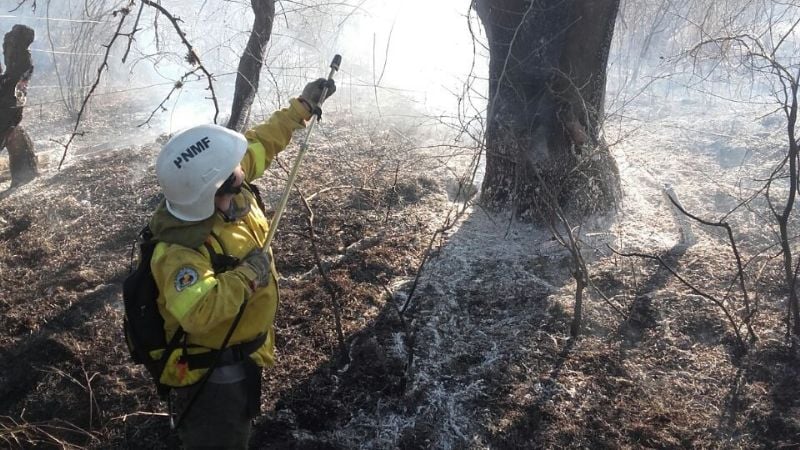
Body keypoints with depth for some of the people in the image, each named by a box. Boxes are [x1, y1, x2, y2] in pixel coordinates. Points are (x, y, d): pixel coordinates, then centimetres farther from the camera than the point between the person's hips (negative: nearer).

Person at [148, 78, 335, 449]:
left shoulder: (230, 191, -15)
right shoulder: (182, 249, -39)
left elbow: (260, 142, 2)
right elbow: (196, 313, -54)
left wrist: (302, 106, 8)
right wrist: (247, 275, -42)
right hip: (212, 370, -8)